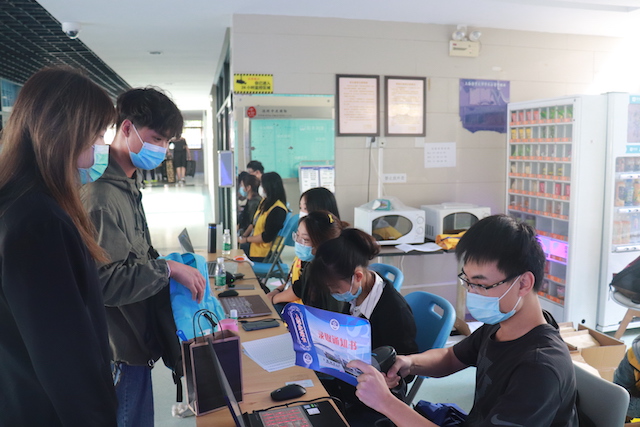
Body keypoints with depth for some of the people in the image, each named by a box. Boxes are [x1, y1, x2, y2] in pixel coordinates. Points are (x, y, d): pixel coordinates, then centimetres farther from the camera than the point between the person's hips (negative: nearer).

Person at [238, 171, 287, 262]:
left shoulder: (278, 210, -21)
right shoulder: (265, 201, 8)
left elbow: (267, 237, -22)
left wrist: (246, 240, -12)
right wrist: (243, 236, 4)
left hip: (261, 253, -9)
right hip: (251, 244, 9)